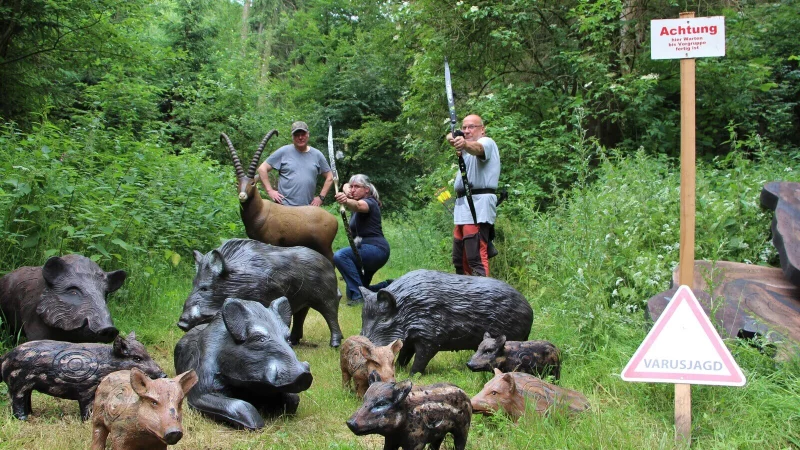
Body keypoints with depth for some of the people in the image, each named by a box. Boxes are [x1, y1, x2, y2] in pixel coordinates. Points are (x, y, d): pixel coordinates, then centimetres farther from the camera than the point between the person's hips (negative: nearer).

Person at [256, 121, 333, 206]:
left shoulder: (317, 155, 9)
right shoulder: (283, 152, 1)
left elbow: (330, 177, 16)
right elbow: (262, 168, 2)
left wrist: (321, 197, 6)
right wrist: (270, 191, -5)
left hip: (308, 208, 3)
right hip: (284, 206, -3)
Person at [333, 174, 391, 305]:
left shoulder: (369, 202, -11)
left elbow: (358, 206, -36)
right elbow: (346, 186, 31)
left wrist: (346, 201, -59)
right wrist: (347, 191, 5)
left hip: (376, 249, -10)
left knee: (340, 256, -33)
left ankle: (358, 295, -35)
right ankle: (389, 287, 22)